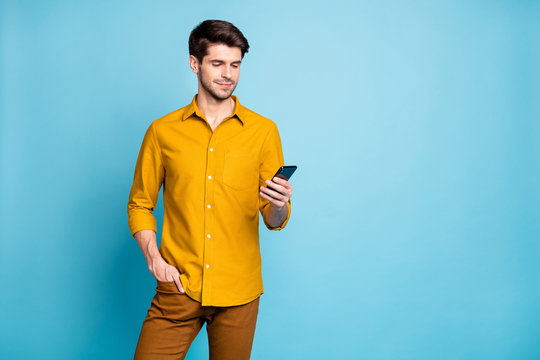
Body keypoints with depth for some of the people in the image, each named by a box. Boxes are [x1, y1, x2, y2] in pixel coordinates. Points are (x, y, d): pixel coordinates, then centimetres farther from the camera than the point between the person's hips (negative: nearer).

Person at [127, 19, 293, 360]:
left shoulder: (263, 131, 3)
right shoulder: (162, 131, 4)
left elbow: (274, 220, 4)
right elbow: (140, 205, 10)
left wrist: (279, 207, -19)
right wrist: (154, 258, -5)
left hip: (238, 292, 0)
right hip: (178, 289, 0)